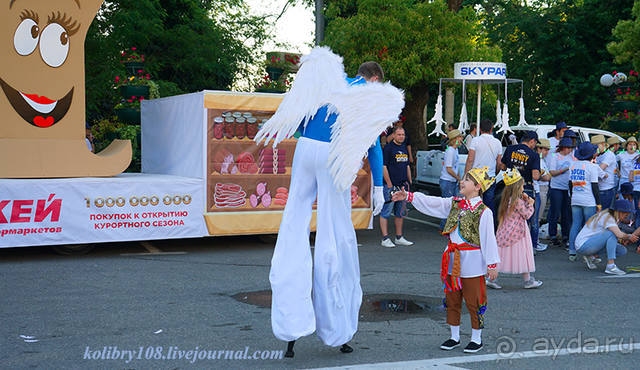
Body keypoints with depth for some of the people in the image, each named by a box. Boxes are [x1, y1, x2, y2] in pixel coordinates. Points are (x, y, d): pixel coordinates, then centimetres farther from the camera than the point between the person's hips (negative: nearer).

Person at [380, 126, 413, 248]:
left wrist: (409, 182, 15)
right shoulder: (388, 148, -8)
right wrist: (389, 185, -16)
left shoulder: (404, 148, 15)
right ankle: (385, 239, -1)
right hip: (391, 186, -8)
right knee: (386, 212, -4)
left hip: (402, 186, 8)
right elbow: (384, 167, -13)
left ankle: (399, 237, 21)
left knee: (400, 212, 13)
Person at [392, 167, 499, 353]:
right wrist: (409, 196, 1)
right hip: (453, 261, 7)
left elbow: (488, 239, -11)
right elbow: (431, 202, 8)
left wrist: (492, 264, -10)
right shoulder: (453, 204, 7)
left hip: (472, 263, -7)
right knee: (452, 299, 14)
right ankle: (454, 336, 26)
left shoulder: (483, 211, -12)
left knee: (474, 301, 3)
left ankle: (476, 339, 17)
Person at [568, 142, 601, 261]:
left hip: (575, 200, 5)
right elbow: (594, 186, -9)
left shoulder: (573, 165, 9)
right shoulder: (592, 166, -9)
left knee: (575, 225, 7)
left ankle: (572, 252, 5)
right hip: (589, 201, -5)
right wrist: (598, 203, -3)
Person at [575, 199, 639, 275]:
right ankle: (610, 266, -27)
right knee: (612, 233, -26)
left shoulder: (613, 217, 8)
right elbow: (619, 235, -33)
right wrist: (629, 236, -12)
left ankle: (588, 256, 11)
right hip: (583, 245, -10)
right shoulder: (608, 218, -20)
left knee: (622, 251, 0)